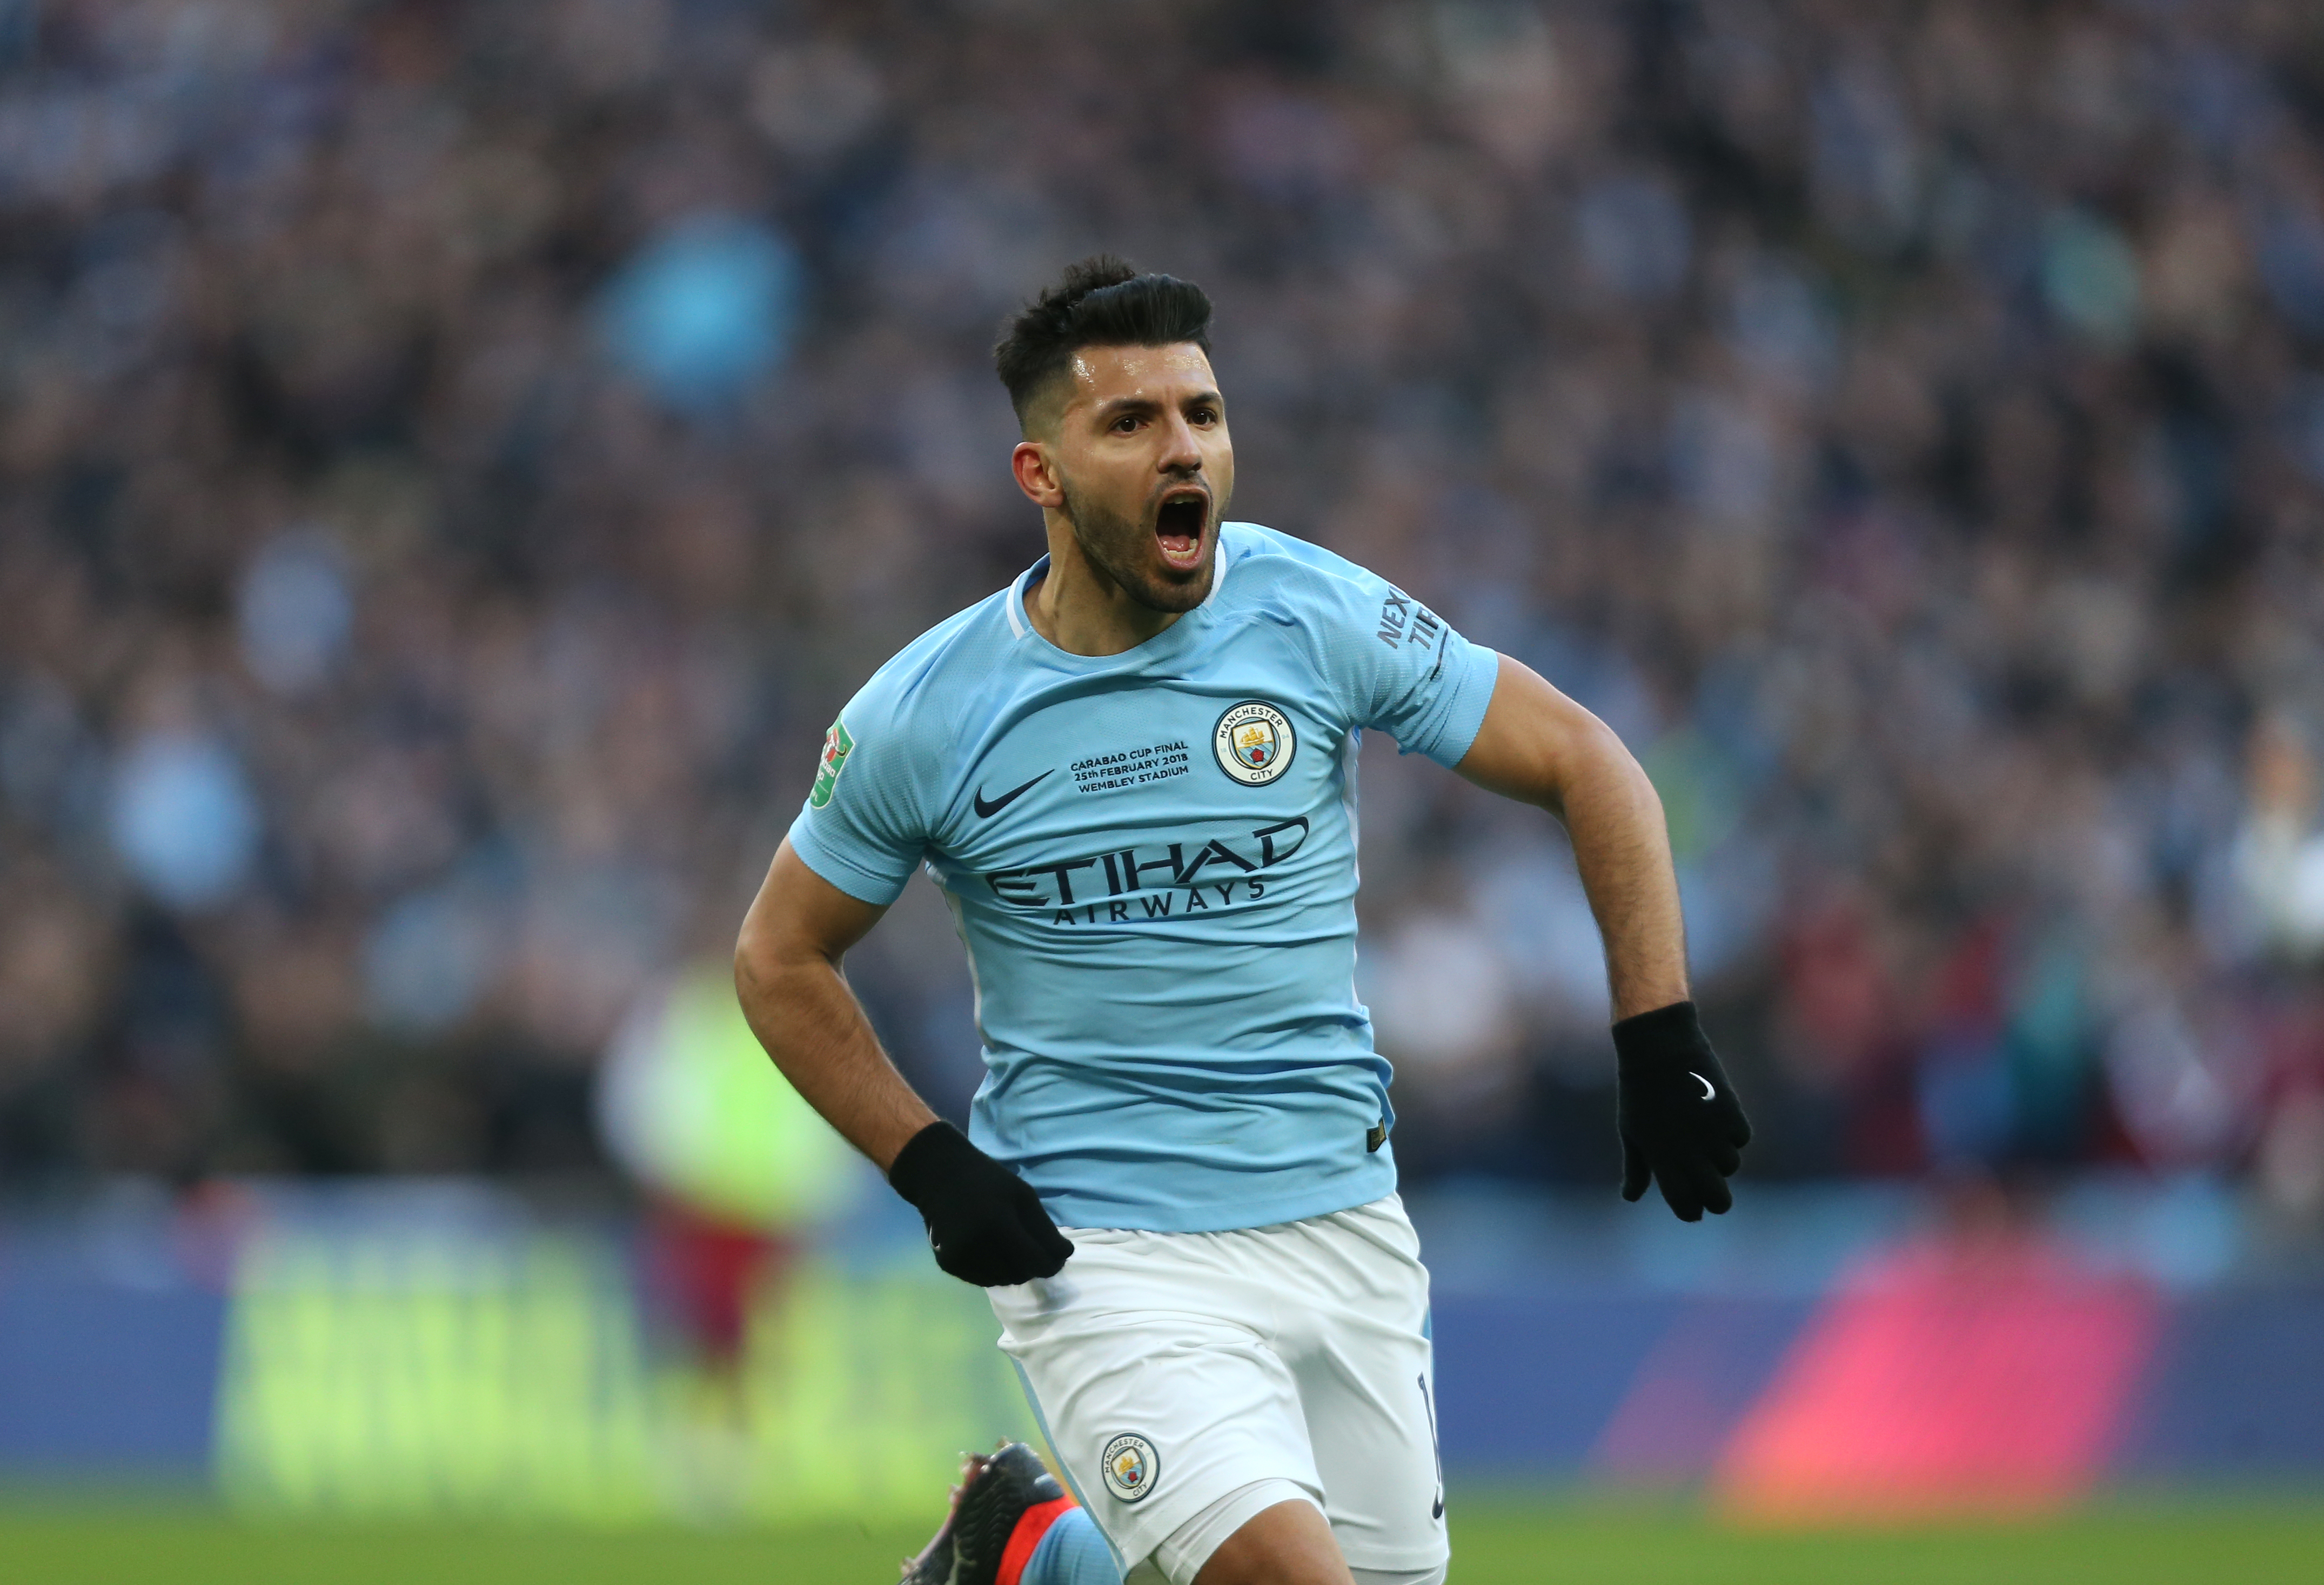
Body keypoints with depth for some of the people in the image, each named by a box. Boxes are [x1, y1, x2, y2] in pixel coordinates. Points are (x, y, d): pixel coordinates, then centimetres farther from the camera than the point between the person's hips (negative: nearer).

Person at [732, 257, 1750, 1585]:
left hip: (1344, 1222, 4)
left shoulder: (1319, 614, -4)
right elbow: (782, 956, 7)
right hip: (1106, 1259, -4)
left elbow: (1586, 765, 3)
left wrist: (1661, 1034, -6)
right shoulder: (924, 716, -7)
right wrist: (929, 1166, -6)